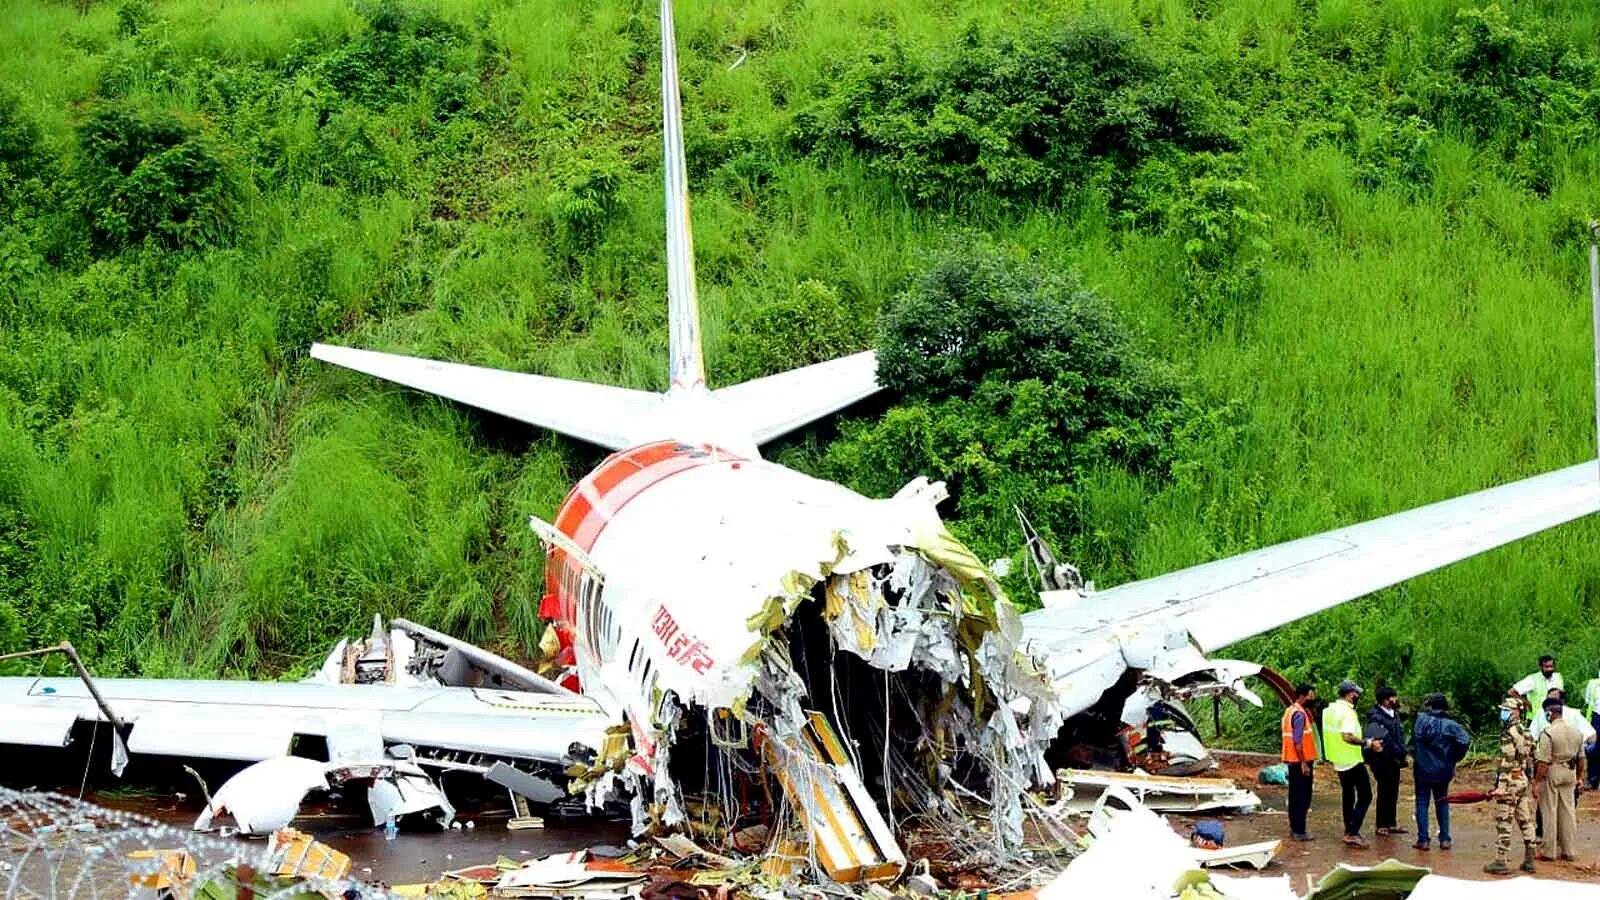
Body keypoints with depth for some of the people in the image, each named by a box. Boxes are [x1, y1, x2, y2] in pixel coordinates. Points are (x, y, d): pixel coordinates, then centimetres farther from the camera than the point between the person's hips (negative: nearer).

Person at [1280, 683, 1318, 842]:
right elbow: (1298, 741, -22)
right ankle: (1299, 831, -4)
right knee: (1302, 797, -5)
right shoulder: (1300, 714, -17)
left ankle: (1294, 828, 19)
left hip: (1292, 760, 10)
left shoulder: (1290, 711, 14)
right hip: (1300, 761, -10)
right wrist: (1304, 763, -21)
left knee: (1295, 796, 14)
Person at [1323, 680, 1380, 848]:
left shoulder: (1330, 709, 7)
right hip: (1352, 760, -9)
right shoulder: (1347, 712, -20)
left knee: (1347, 795, 20)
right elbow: (1347, 736, -32)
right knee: (1365, 796, -5)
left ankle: (1349, 831, 25)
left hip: (1339, 761, 9)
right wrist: (1368, 743, -26)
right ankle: (1352, 833, -13)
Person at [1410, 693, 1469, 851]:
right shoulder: (1450, 725, -10)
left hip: (1422, 770, -1)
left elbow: (1414, 739, 0)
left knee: (1422, 803, 7)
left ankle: (1423, 839, 3)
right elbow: (1465, 740, -19)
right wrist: (1454, 758, -6)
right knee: (1442, 804, 15)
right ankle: (1444, 839, 13)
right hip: (1442, 771, 1)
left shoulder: (1421, 720, -8)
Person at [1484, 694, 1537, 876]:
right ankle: (1529, 860, 16)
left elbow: (1507, 763, -21)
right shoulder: (1525, 733, 13)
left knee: (1503, 823, -5)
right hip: (1523, 780, 10)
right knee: (1525, 820, 12)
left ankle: (1501, 862, -3)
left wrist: (1500, 787, -22)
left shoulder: (1510, 733, -16)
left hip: (1510, 781, -10)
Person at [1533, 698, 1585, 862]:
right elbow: (1581, 758, 12)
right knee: (1568, 811, 12)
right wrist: (1579, 776, 23)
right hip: (1570, 774, 6)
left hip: (1551, 774, -6)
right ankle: (1569, 851, 16)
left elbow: (1543, 762, -20)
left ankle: (1548, 852, 6)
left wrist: (1537, 782, -15)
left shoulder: (1548, 732, -17)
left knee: (1549, 812, 2)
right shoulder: (1576, 731, 4)